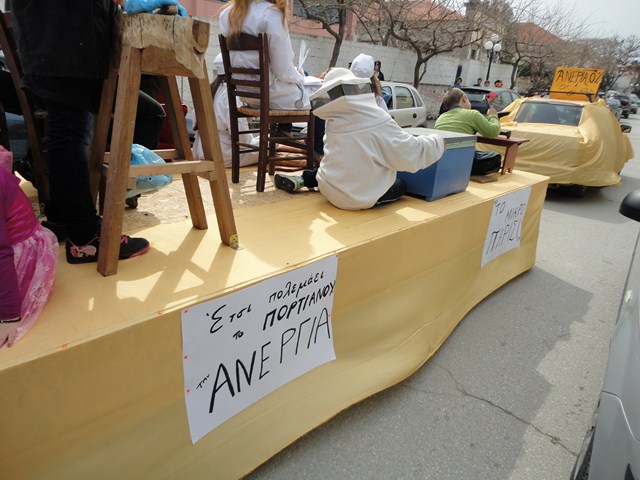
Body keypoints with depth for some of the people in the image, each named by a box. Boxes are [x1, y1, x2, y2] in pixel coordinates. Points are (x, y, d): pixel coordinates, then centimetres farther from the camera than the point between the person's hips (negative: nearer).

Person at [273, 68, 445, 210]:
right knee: (401, 186, 18)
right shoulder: (378, 121, -17)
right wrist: (437, 142, 1)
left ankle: (304, 179, 16)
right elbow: (410, 154, -16)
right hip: (360, 197, -4)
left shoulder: (333, 122, -1)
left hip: (329, 189, 5)